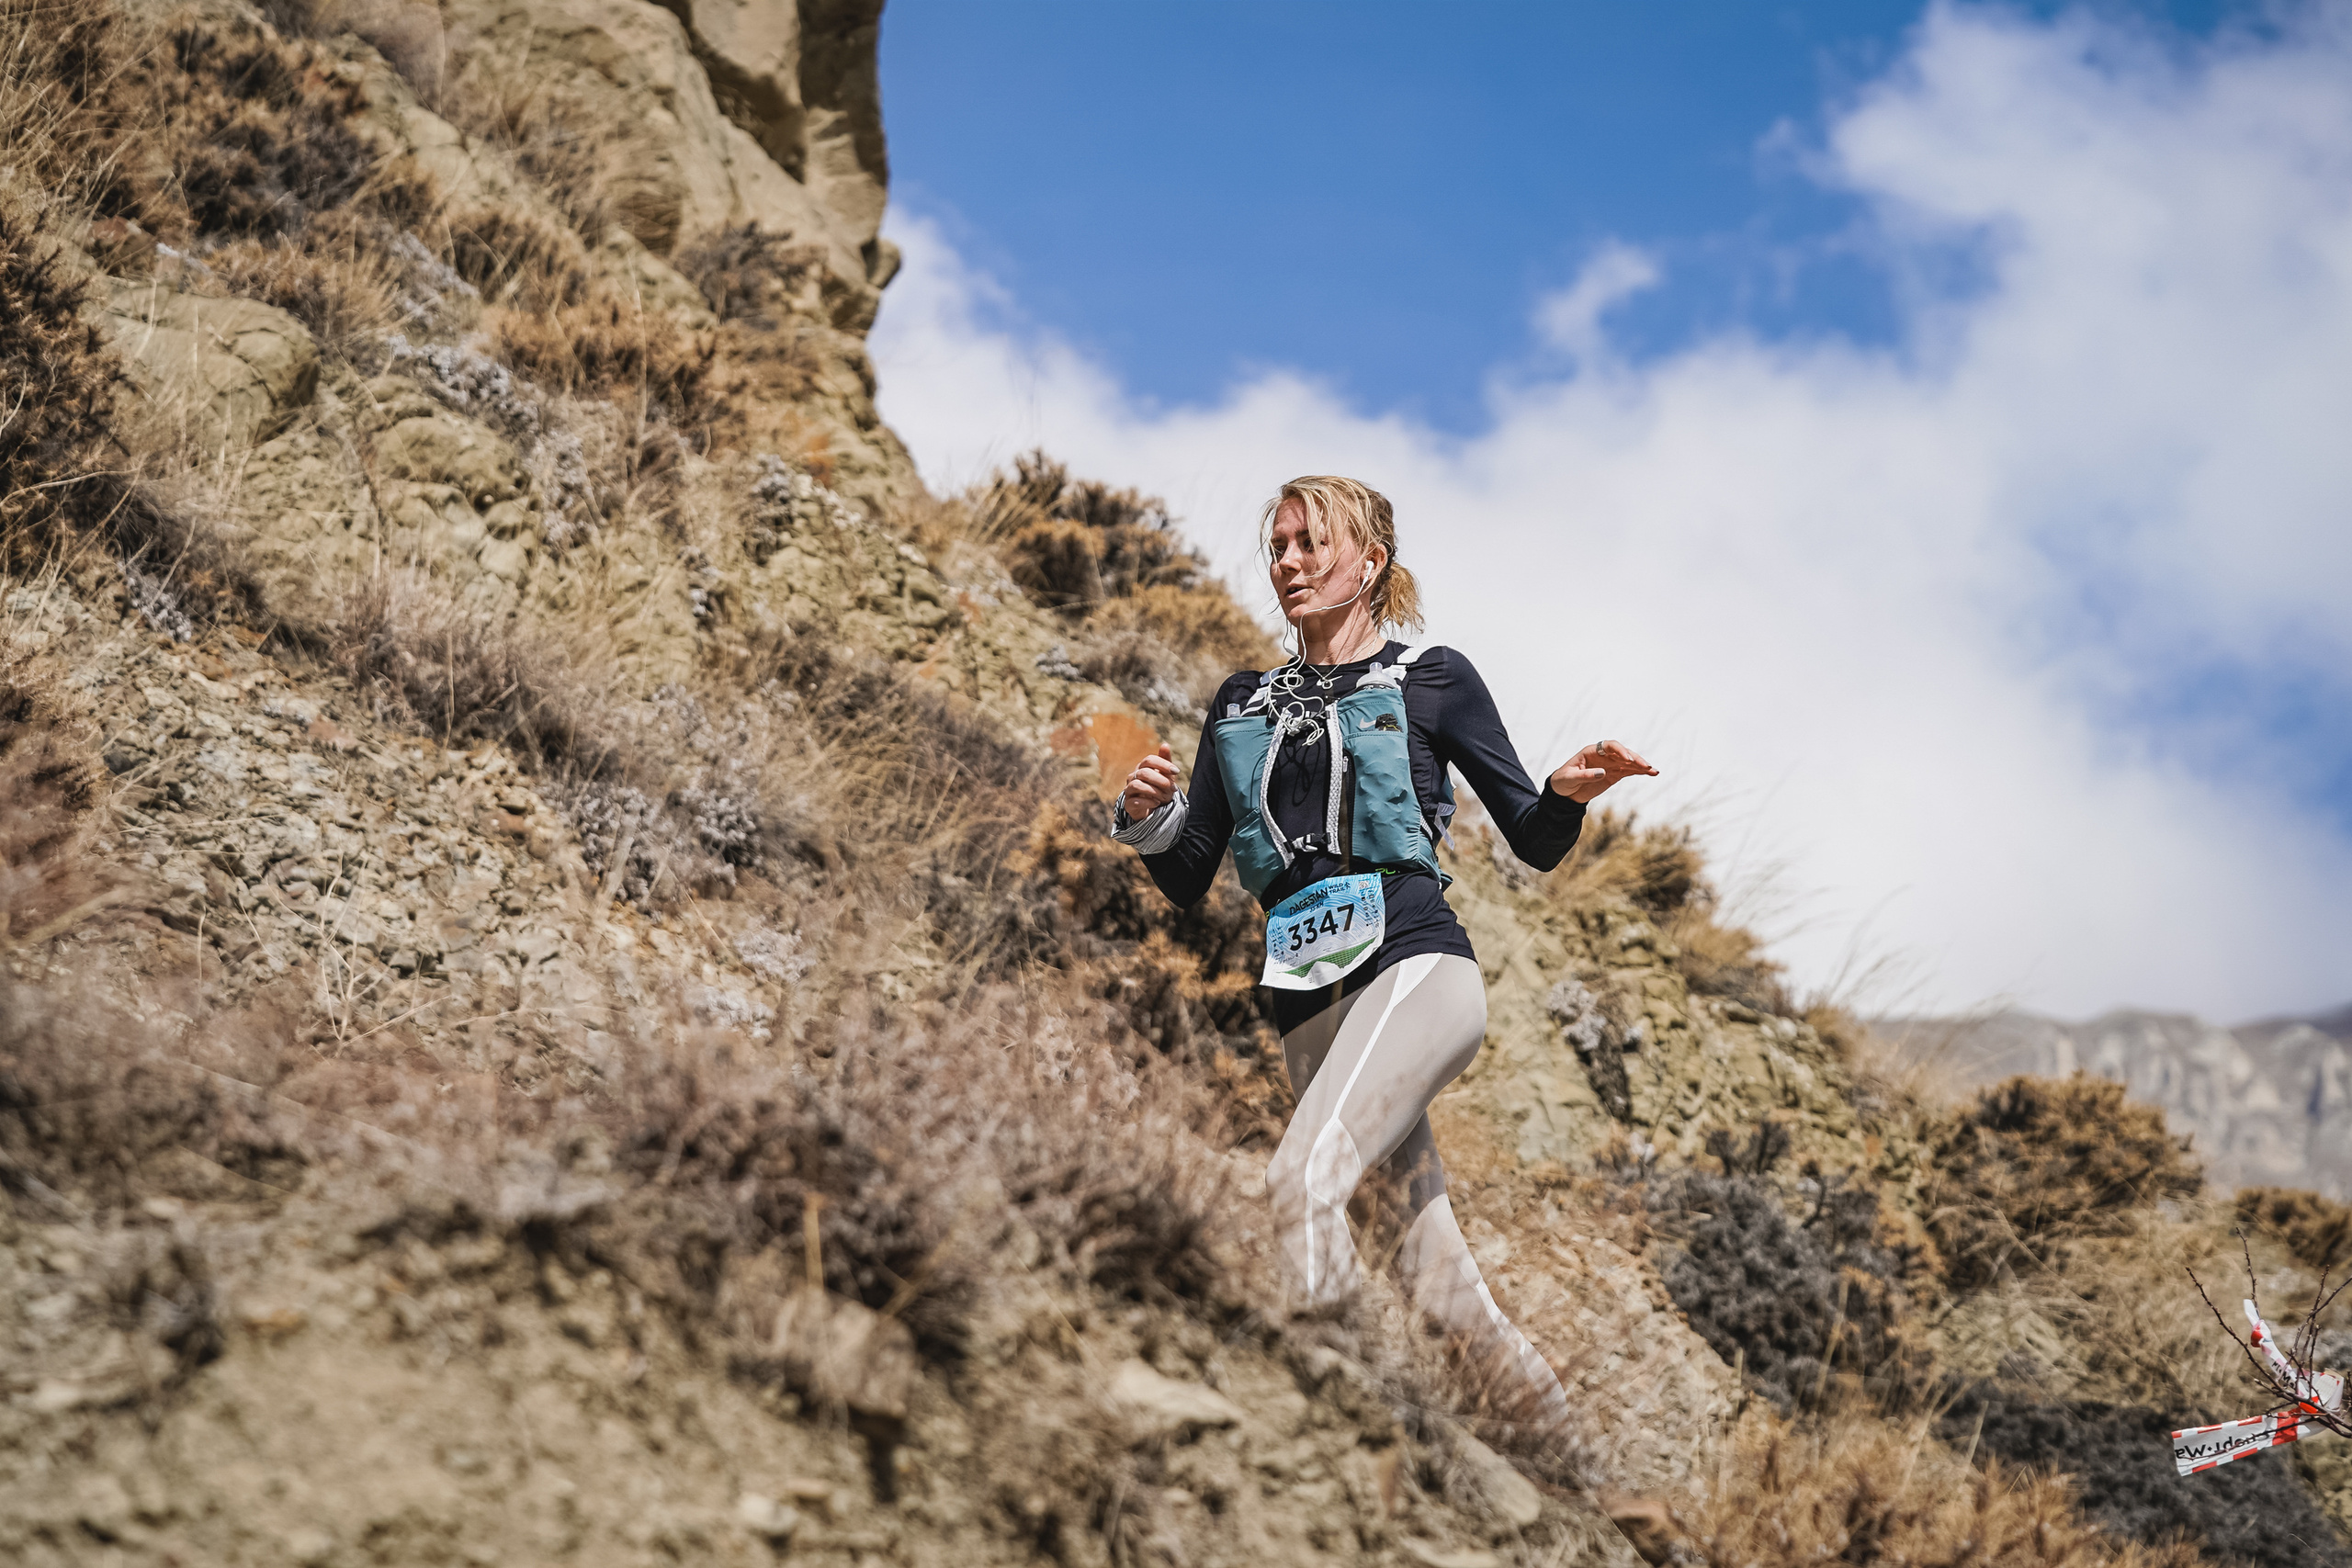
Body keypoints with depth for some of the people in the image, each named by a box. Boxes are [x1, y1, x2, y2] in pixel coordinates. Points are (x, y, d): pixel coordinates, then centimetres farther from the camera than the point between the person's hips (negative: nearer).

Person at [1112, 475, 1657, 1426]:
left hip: (1416, 966, -4)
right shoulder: (1243, 706, 19)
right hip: (1310, 1002, 5)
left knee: (1303, 1177, -31)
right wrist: (1148, 815, -4)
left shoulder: (1431, 680, 8)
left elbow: (1536, 844, 8)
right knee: (1439, 1285, 3)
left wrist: (1569, 793, -14)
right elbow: (1188, 880, 17)